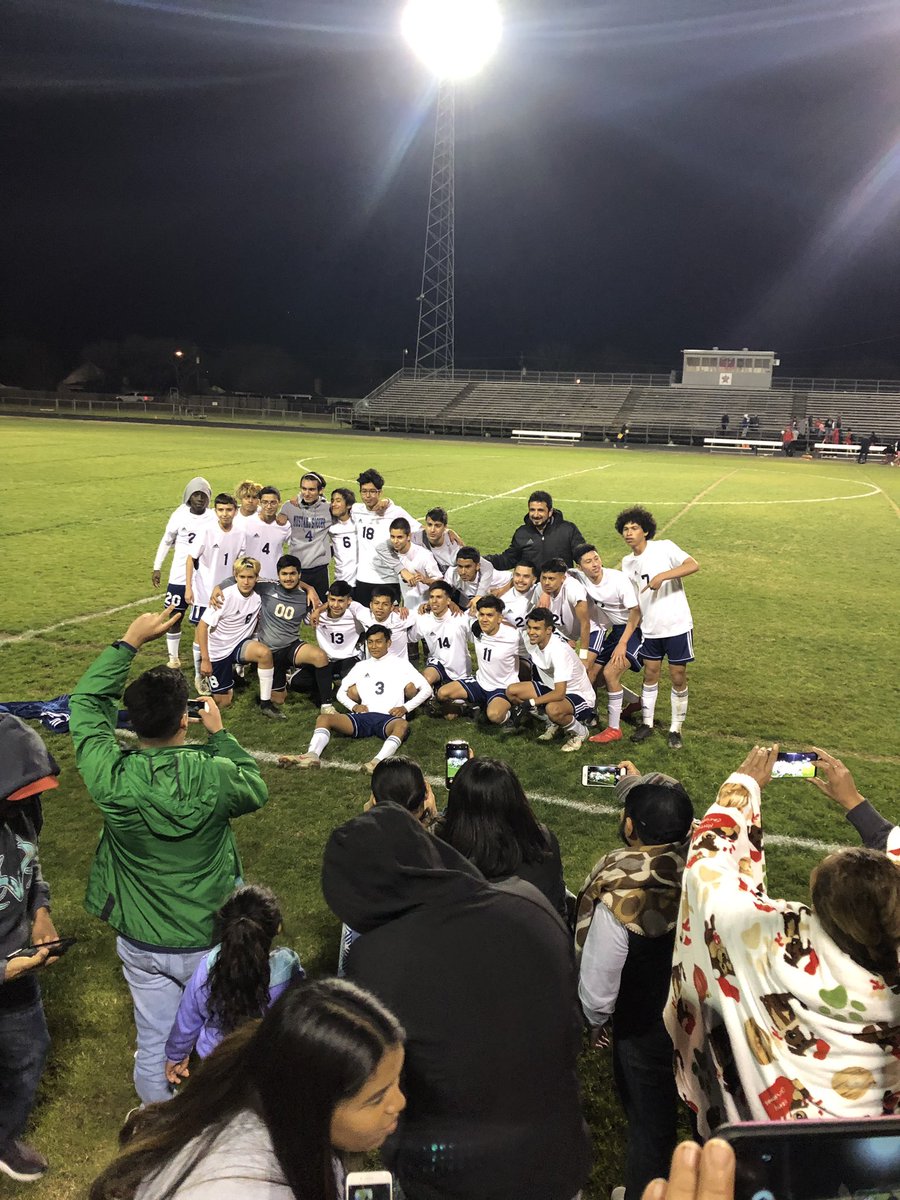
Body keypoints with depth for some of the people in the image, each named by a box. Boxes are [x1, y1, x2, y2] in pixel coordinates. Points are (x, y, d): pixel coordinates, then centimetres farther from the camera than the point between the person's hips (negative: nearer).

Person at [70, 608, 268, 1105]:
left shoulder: (110, 777, -23)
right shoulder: (214, 775, -28)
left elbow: (86, 701, -6)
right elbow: (257, 790, -3)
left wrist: (129, 641, -3)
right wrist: (220, 735, 2)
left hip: (140, 942, 2)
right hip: (209, 939, -1)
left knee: (153, 1042, 21)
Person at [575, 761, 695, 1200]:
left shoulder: (618, 900, -36)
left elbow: (596, 983, -21)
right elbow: (672, 821, 2)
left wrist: (597, 1021, 0)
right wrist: (637, 786, 15)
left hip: (646, 1032, -5)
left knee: (650, 1125, 20)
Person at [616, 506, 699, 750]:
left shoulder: (664, 548, -10)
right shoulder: (627, 563, 8)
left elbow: (693, 565, -23)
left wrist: (662, 576, -32)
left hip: (677, 626, -5)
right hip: (649, 629, 5)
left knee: (678, 678, 4)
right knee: (650, 675, 12)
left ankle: (675, 730, 16)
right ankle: (647, 723, 26)